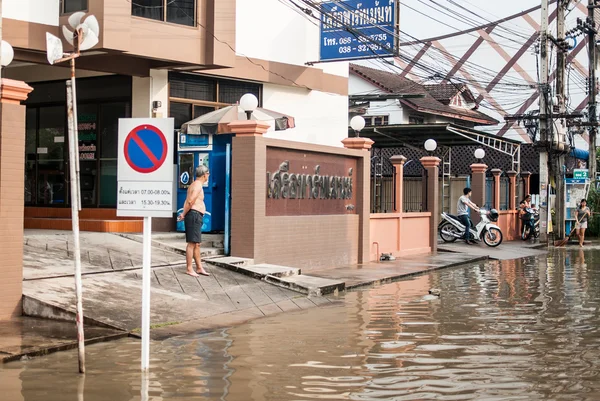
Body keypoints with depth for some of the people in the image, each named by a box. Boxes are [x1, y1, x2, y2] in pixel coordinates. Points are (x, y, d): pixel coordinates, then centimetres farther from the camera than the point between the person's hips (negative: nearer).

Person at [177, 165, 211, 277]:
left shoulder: (194, 185, 20)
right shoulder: (198, 186, -13)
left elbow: (188, 202, 16)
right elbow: (190, 202, -21)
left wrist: (184, 214, 7)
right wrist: (184, 214, -11)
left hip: (197, 217, 11)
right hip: (194, 214, -11)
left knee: (197, 244, 14)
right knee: (192, 243, -8)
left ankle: (199, 268, 20)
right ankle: (189, 269, -5)